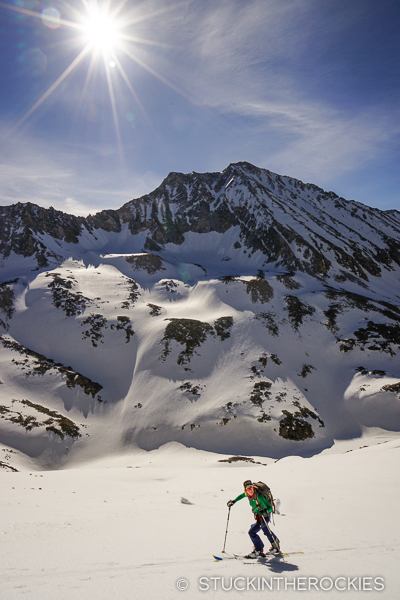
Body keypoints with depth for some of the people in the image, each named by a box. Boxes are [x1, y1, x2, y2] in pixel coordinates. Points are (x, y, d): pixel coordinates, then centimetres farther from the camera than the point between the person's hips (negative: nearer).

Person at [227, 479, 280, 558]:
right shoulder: (247, 494, -17)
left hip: (265, 516, -8)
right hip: (258, 515, 8)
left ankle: (258, 550, 6)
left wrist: (265, 511, -55)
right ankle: (275, 545, 55)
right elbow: (242, 495, 9)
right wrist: (234, 501, 7)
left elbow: (270, 508, -37)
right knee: (266, 531, 29)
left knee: (252, 532, -13)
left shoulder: (259, 496, -36)